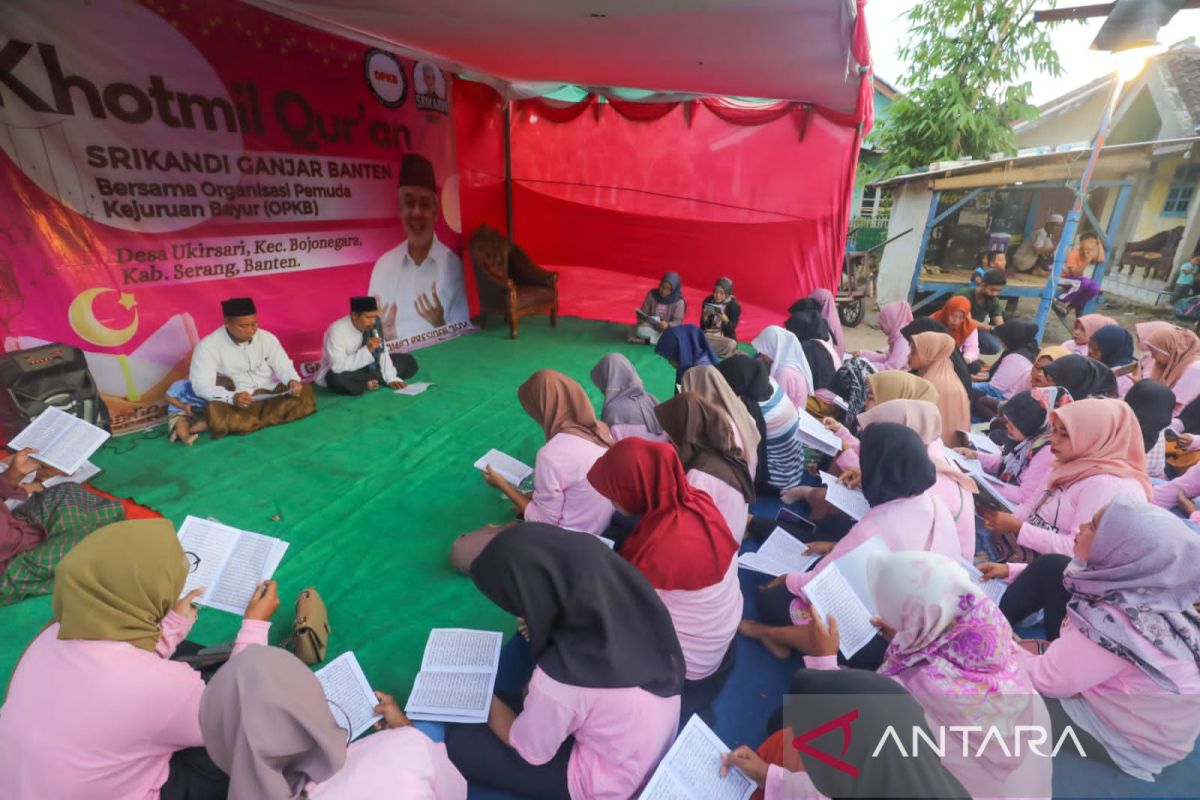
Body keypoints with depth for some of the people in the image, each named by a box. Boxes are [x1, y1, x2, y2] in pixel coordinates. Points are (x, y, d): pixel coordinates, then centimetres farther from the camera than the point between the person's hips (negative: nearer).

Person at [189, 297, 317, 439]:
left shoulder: (267, 337, 0)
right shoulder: (208, 346, -11)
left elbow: (283, 366, 4)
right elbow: (201, 386, -17)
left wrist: (292, 380, -22)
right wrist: (231, 397, -37)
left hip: (272, 395, 4)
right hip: (235, 404, -3)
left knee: (305, 391, -22)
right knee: (216, 411, -36)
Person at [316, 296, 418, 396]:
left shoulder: (374, 324, -12)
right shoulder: (337, 330, -27)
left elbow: (382, 352, -7)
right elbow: (338, 367, -32)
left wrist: (391, 377, -19)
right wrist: (367, 350, -37)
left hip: (366, 367, 5)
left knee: (408, 361, -4)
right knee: (336, 379, -42)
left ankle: (370, 381, -13)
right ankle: (370, 382, -14)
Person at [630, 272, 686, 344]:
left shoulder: (679, 302, -12)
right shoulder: (652, 294, -5)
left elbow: (678, 321, -14)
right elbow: (644, 312, 1)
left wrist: (668, 325, -35)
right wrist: (641, 319, -22)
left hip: (668, 329, -1)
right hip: (652, 326, 1)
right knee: (640, 330, -29)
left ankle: (647, 340, -23)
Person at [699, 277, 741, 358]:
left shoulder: (734, 306, -8)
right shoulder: (708, 301, -1)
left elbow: (731, 328, -11)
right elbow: (702, 325, 0)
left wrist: (725, 319, -29)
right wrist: (705, 316, -21)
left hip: (725, 337, -1)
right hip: (707, 334, 1)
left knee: (731, 344, -33)